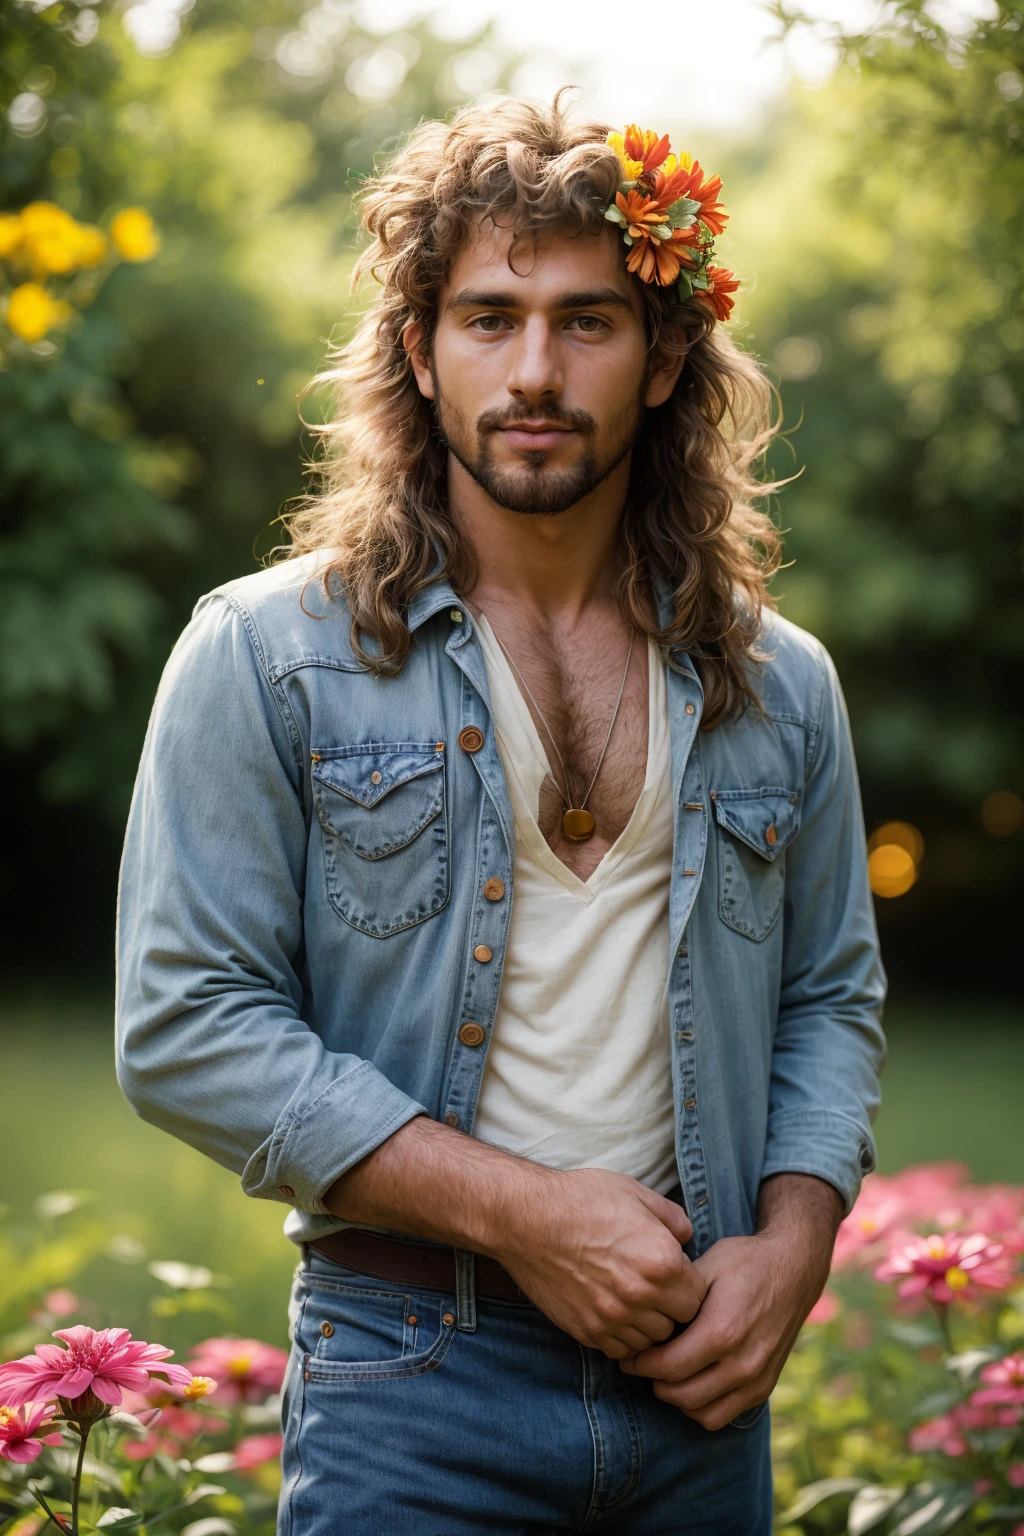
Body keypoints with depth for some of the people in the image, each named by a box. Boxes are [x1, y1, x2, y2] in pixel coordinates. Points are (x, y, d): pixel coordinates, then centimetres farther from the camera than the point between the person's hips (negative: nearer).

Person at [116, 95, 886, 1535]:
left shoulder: (779, 688, 7)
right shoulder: (266, 656, -5)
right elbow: (188, 1026, -10)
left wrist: (793, 1243, -3)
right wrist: (520, 1212, -15)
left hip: (698, 1384, 4)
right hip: (412, 1375, -3)